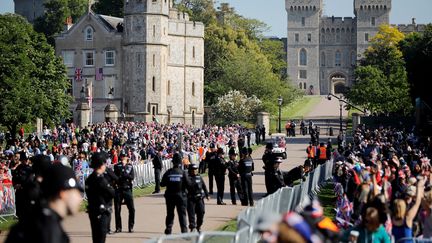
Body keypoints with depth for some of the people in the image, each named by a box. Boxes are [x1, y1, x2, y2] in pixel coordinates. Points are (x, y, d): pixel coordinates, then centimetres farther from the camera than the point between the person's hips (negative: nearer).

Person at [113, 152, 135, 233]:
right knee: (117, 209, 2)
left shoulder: (130, 166, 9)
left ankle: (131, 226, 5)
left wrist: (122, 176, -13)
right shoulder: (117, 166, 5)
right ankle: (118, 227, 11)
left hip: (127, 189, 0)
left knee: (131, 209, -5)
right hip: (118, 189, 0)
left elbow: (132, 177, -4)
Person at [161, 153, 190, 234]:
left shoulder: (168, 172, -5)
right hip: (181, 196, -1)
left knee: (170, 214, 12)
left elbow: (162, 184, -2)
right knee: (182, 214, 3)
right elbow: (188, 184, -10)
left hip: (170, 196, 1)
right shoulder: (183, 173, -9)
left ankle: (168, 230, 11)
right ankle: (184, 230, -3)